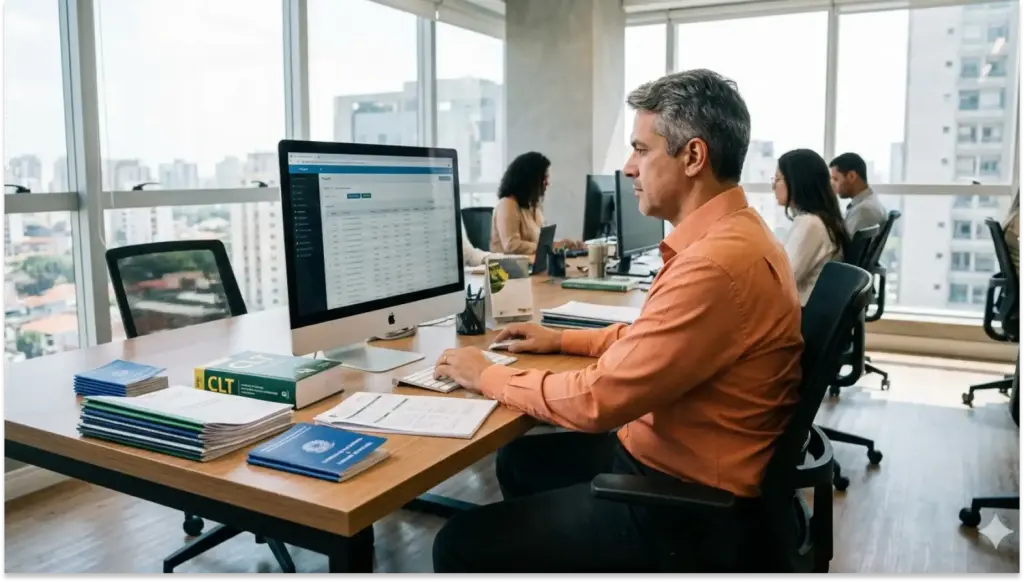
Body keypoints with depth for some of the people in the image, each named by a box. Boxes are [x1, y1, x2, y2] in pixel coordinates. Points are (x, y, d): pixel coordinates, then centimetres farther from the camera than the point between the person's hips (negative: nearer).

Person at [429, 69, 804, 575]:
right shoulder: (726, 234, 5)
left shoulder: (718, 262, -29)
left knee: (463, 543, -8)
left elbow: (598, 400, -26)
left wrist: (488, 376, -11)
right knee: (521, 459, 23)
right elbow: (651, 338, 20)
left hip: (687, 509, -10)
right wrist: (563, 339, 14)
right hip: (673, 459, 10)